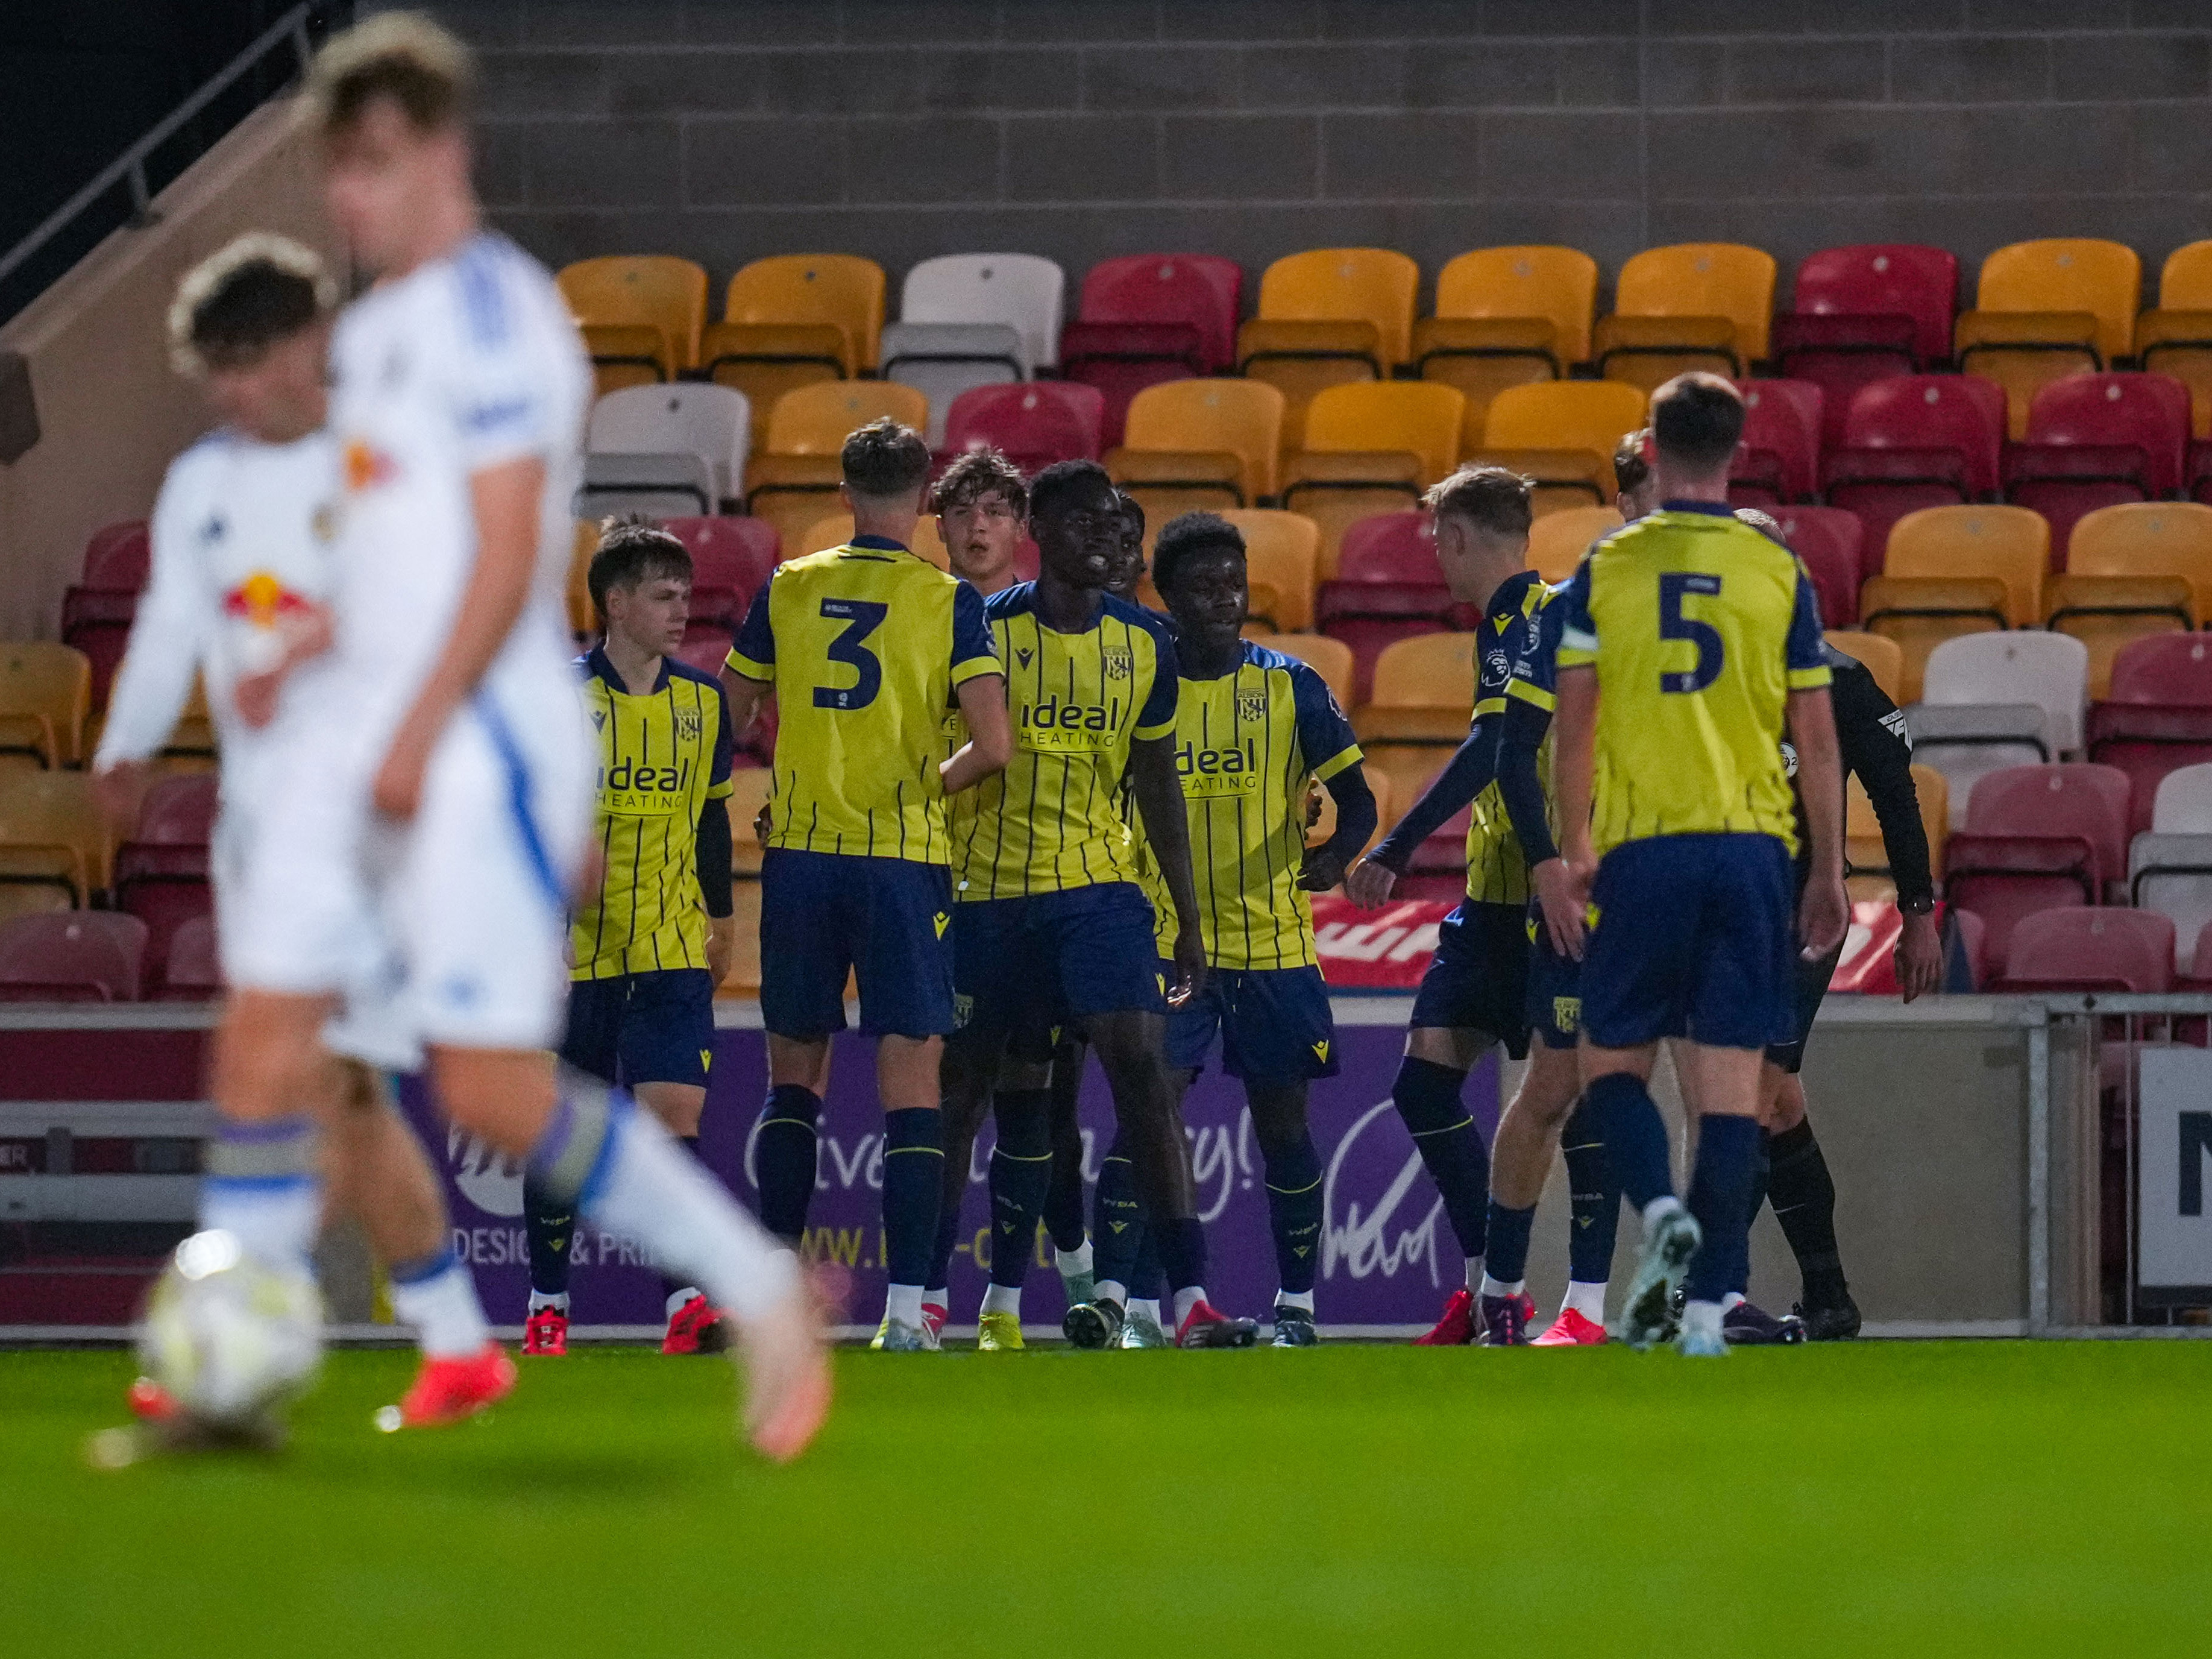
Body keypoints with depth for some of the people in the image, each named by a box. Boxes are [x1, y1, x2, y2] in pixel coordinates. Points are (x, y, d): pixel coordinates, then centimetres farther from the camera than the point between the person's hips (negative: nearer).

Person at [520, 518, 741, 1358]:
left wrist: (720, 921, 21)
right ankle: (547, 1307, 17)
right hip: (574, 951, -2)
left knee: (675, 1112, -11)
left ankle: (686, 1306, -15)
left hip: (672, 951, 2)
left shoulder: (702, 700, 8)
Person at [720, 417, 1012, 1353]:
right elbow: (993, 745, -11)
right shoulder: (949, 601, -4)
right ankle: (905, 1308, -9)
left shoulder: (787, 590, 4)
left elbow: (729, 719, 13)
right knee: (911, 1087, -2)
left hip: (800, 854, 3)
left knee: (794, 1076, 16)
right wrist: (932, 784, 8)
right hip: (904, 859, -3)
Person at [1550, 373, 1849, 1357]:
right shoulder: (1778, 571, 3)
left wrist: (1573, 851, 8)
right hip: (1751, 847, 1)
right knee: (1729, 1084, 1)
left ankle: (1661, 1210, -16)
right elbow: (1817, 740, 5)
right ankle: (1709, 1305, -3)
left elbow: (1573, 732, 0)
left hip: (1642, 851, -1)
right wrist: (1829, 872, 12)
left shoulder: (1608, 568, 1)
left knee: (1612, 1062, 11)